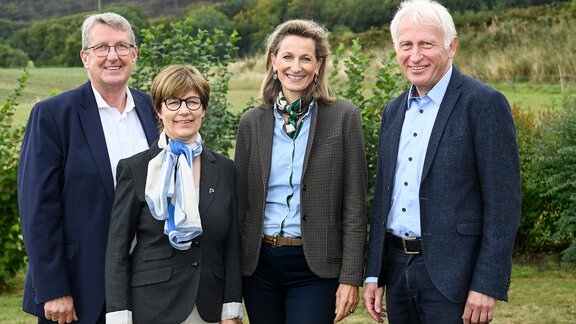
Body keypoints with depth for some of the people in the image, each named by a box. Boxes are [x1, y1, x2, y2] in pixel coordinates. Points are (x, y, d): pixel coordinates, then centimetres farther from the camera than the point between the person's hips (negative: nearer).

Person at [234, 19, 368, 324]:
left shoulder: (343, 117, -3)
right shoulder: (252, 122, 5)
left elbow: (354, 207, -4)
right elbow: (240, 202, 9)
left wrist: (351, 278, -9)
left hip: (314, 267, -3)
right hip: (258, 263, 3)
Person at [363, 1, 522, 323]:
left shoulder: (484, 103, -9)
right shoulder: (394, 111, 12)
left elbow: (504, 202, -12)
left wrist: (487, 285, -17)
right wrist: (374, 274, 12)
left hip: (453, 274, -6)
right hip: (397, 269, 6)